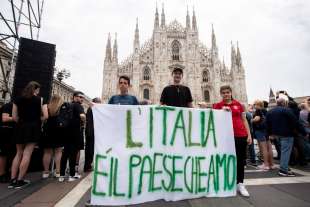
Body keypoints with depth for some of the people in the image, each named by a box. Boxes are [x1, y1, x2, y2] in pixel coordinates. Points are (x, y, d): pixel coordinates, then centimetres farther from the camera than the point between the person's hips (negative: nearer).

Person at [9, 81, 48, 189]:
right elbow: (45, 116, -8)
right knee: (27, 154, 0)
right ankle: (20, 180, 4)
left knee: (19, 153, 15)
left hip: (21, 127, 4)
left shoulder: (18, 99, 8)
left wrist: (22, 122, 17)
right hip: (33, 128, -4)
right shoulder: (40, 100, -2)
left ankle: (12, 180, 16)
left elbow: (14, 117, 4)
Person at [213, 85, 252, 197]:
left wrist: (249, 134, 5)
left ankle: (240, 184, 21)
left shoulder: (238, 104, 9)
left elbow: (244, 120, 10)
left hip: (241, 135, 3)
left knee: (241, 160, 8)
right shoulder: (218, 105, 2)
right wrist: (222, 111, -16)